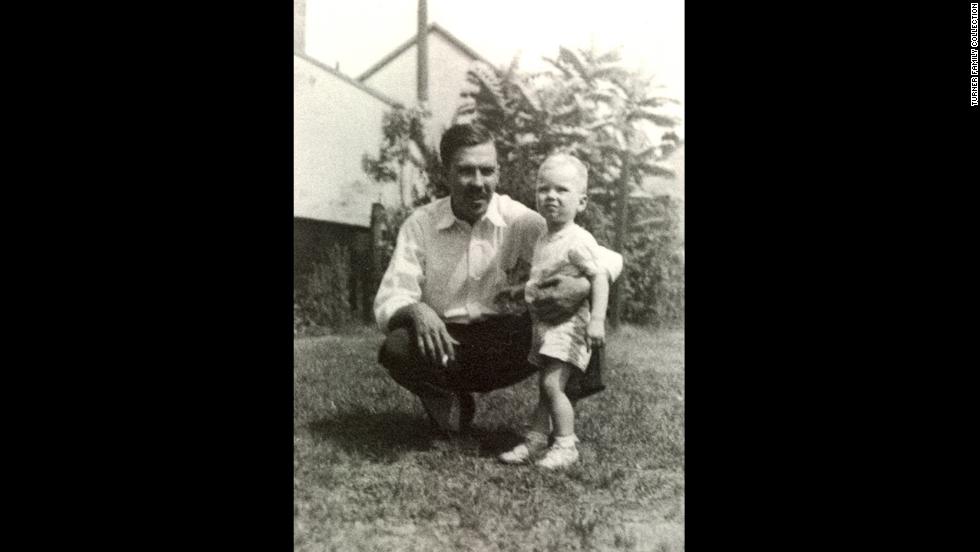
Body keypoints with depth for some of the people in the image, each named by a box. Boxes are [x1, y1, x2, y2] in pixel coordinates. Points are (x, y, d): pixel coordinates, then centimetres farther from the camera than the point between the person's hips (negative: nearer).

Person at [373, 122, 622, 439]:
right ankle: (445, 400, 0)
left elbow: (608, 259, -8)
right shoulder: (420, 225, -5)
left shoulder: (520, 222, -6)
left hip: (503, 348, 0)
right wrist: (416, 311, -36)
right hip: (444, 344, 0)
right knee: (397, 349, -32)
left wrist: (585, 286, -32)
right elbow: (389, 302, -11)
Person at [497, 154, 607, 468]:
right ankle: (535, 441, 17)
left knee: (552, 384, -14)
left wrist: (597, 319, -26)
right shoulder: (542, 241, 14)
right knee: (544, 386, 12)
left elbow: (599, 278, -18)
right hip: (543, 324, 8)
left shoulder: (578, 240, -13)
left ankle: (566, 446, -5)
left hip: (568, 323, -8)